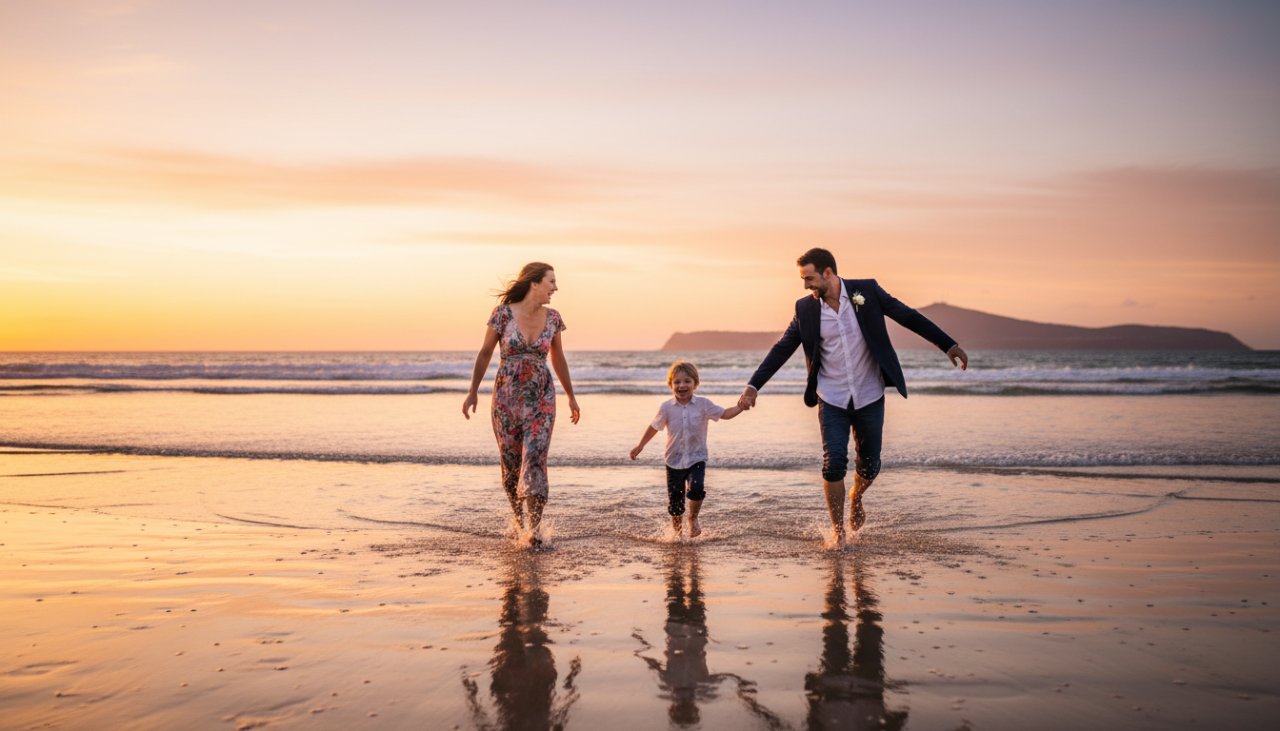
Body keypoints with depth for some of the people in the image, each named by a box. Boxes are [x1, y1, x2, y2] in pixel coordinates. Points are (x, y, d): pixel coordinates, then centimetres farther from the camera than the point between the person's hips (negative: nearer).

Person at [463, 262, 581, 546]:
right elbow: (485, 353, 1)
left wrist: (571, 396, 18)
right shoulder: (503, 313, -8)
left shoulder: (552, 318, 1)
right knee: (510, 463, 7)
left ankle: (534, 528, -7)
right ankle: (519, 520, 29)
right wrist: (472, 391, 1)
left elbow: (558, 358, 14)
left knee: (535, 460, -13)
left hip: (541, 399, 1)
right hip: (506, 398, -1)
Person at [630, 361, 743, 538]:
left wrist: (742, 406, -17)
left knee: (696, 489, -25)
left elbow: (725, 414, -1)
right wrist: (640, 446, 12)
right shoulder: (666, 407, -4)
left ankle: (693, 518, 4)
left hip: (697, 458, -1)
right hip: (674, 461, 1)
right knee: (675, 500, 6)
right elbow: (654, 427, 8)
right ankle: (677, 532, 30)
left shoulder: (703, 404, -5)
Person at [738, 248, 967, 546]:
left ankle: (856, 498, 43)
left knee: (869, 466, 9)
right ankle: (838, 530, 8)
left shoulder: (867, 291, -6)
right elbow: (781, 349, 1)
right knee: (834, 464, -10)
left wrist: (948, 345, -2)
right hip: (832, 401, 0)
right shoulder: (806, 308, -2)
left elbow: (908, 317, -1)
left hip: (870, 397, 0)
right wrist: (753, 386, -4)